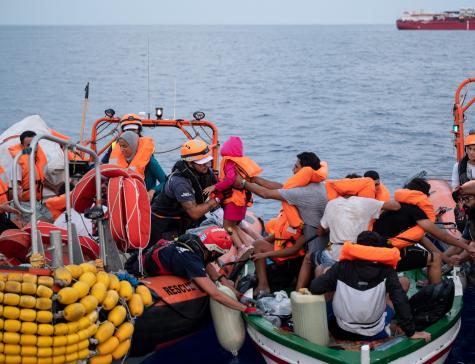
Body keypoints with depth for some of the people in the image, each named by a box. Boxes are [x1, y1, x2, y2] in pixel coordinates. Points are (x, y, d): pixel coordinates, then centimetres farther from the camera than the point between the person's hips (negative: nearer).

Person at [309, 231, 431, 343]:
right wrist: (411, 332, -8)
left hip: (340, 333, 1)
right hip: (373, 335, -1)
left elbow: (315, 288, -10)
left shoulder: (342, 266, -3)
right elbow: (400, 300, -13)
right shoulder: (386, 270, -5)